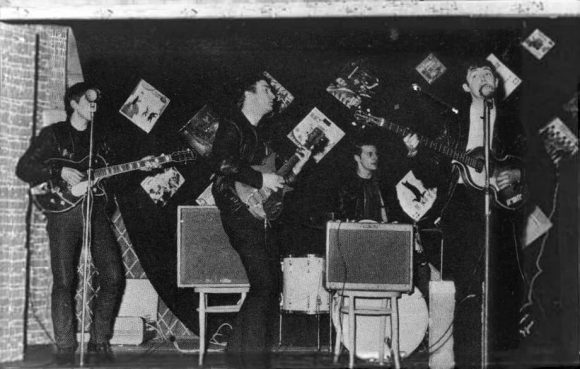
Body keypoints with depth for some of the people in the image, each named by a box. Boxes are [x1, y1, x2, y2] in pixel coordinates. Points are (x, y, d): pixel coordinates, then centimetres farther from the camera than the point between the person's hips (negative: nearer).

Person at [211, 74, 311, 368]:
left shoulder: (258, 135, 25)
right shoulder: (233, 126, -2)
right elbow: (223, 163, -20)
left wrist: (294, 169, 14)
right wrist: (260, 179, -16)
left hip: (259, 217, 10)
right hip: (239, 213, -10)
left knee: (272, 281, 7)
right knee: (263, 282, -16)